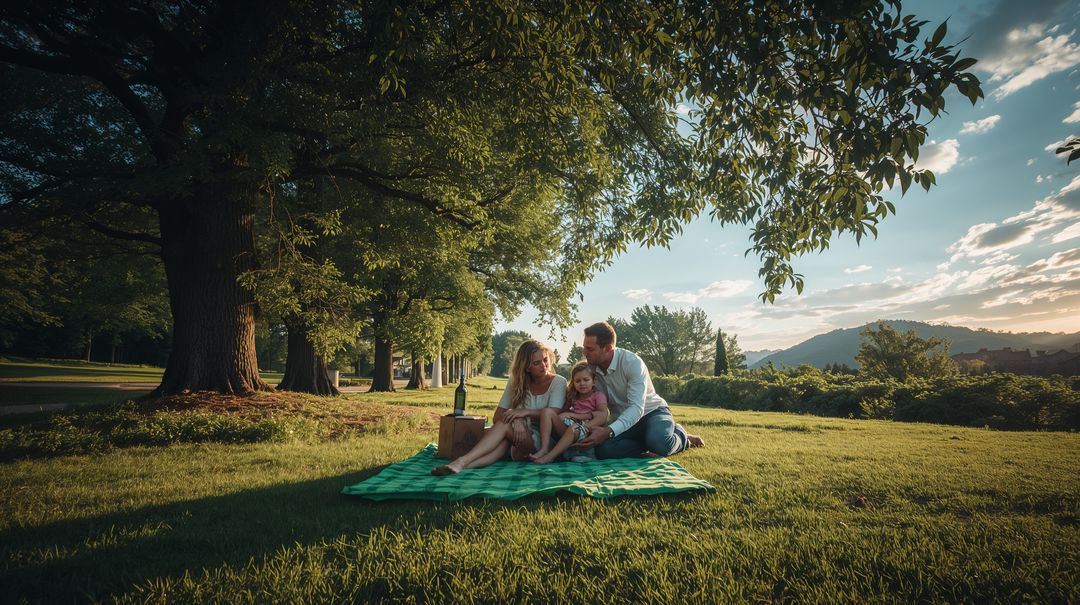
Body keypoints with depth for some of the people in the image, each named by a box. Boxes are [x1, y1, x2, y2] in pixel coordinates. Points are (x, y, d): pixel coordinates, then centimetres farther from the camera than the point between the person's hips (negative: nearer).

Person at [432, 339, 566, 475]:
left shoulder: (558, 382, 1)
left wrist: (525, 412, -22)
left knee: (504, 425, -30)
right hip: (519, 435, 3)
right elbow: (497, 416, 2)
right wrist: (515, 419, -20)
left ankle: (463, 462, -45)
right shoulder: (517, 382, 10)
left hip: (543, 440, -3)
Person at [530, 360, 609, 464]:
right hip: (567, 430, 6)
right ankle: (544, 449, -25)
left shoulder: (599, 396, 6)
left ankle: (550, 456, -36)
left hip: (586, 433, -5)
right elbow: (563, 412, 17)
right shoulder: (573, 397, 23)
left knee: (575, 428, -40)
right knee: (548, 411, -12)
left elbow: (603, 415, -11)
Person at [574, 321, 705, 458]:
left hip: (652, 412, -3)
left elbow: (637, 408, -31)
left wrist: (608, 431, -45)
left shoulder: (632, 362, -23)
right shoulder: (590, 367, -6)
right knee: (602, 449, -31)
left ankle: (681, 436, -2)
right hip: (623, 420, 4)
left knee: (658, 442, -39)